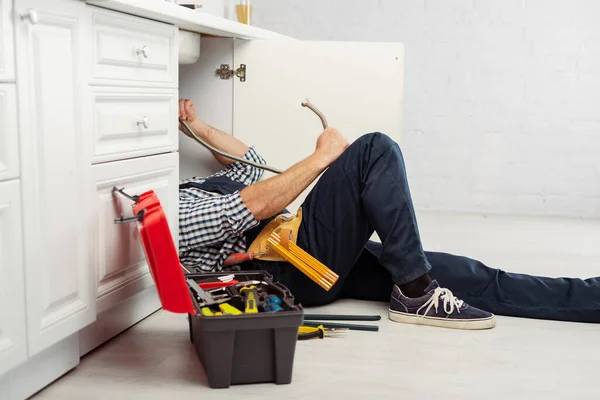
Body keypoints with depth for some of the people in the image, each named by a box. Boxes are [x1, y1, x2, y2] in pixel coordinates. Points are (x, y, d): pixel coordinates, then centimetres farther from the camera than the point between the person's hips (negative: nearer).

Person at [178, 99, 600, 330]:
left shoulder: (182, 186, 24)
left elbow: (249, 166, 29)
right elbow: (252, 206, -18)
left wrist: (200, 127, 23)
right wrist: (324, 155, -11)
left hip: (326, 256, 9)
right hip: (300, 267, -9)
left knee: (471, 276, -2)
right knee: (375, 150, -22)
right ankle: (414, 292, -18)